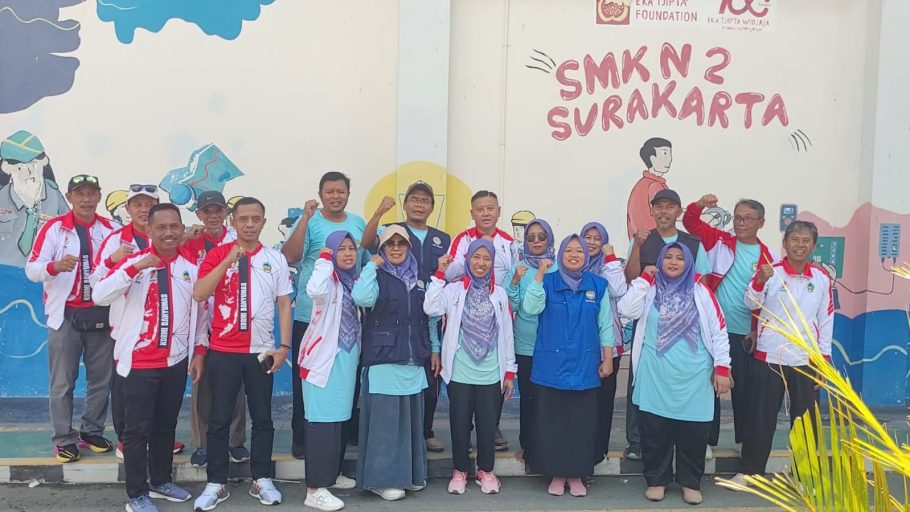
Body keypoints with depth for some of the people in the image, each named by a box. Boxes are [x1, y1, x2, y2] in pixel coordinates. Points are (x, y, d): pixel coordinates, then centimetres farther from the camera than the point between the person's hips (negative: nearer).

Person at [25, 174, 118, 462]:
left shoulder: (110, 230, 7)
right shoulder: (54, 228, -2)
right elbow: (32, 269, -9)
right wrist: (55, 266, -28)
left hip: (101, 314, 3)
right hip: (65, 315, -3)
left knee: (101, 378, 9)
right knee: (62, 382, 2)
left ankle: (92, 432, 24)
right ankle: (64, 440, 13)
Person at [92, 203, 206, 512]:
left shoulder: (192, 266, 3)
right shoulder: (133, 261, -8)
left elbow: (200, 310, 10)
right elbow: (99, 296, -21)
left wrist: (199, 350, 6)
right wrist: (135, 268, -30)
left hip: (176, 360, 4)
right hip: (138, 361, -4)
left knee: (166, 425, 15)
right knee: (137, 428, 1)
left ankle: (161, 481, 31)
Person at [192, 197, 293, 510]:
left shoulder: (276, 259, 4)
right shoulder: (217, 254, -1)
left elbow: (284, 304, 6)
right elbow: (199, 294, -13)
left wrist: (284, 346, 0)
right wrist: (228, 261, -21)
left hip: (261, 351, 2)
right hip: (223, 351, -1)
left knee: (262, 418, 9)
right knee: (220, 419, 5)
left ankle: (261, 480, 20)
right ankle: (216, 484, 14)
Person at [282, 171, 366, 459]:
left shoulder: (358, 223, 11)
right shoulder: (309, 222, -4)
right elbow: (290, 257, -19)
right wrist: (305, 217, -21)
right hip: (311, 314, -4)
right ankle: (301, 436, 15)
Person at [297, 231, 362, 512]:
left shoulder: (354, 280, 12)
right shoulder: (329, 279, -11)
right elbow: (315, 290, -36)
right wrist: (324, 259, -23)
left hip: (347, 360, 8)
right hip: (324, 359, -8)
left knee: (340, 419, 15)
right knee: (323, 421, -8)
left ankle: (332, 474, 30)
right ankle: (316, 489, -5)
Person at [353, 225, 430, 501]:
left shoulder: (419, 279, 14)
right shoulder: (377, 276, -3)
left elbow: (429, 317, 19)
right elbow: (361, 297, -25)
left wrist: (434, 350, 17)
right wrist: (372, 265, -15)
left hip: (414, 362, 6)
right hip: (383, 361, -5)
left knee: (411, 418, 13)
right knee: (385, 420, -3)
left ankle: (411, 474, 26)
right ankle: (383, 478, 7)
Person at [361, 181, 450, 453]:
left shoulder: (442, 240, 15)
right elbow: (367, 243, -17)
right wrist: (379, 212, -30)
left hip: (431, 317, 3)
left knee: (430, 377, 8)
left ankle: (426, 431, 21)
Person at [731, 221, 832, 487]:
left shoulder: (822, 279, 2)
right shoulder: (770, 272, -5)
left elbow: (826, 321, 6)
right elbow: (751, 304, -16)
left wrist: (823, 360, 5)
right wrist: (760, 281, -35)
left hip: (806, 361, 2)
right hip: (769, 358, -2)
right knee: (761, 416, 5)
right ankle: (750, 470, 18)